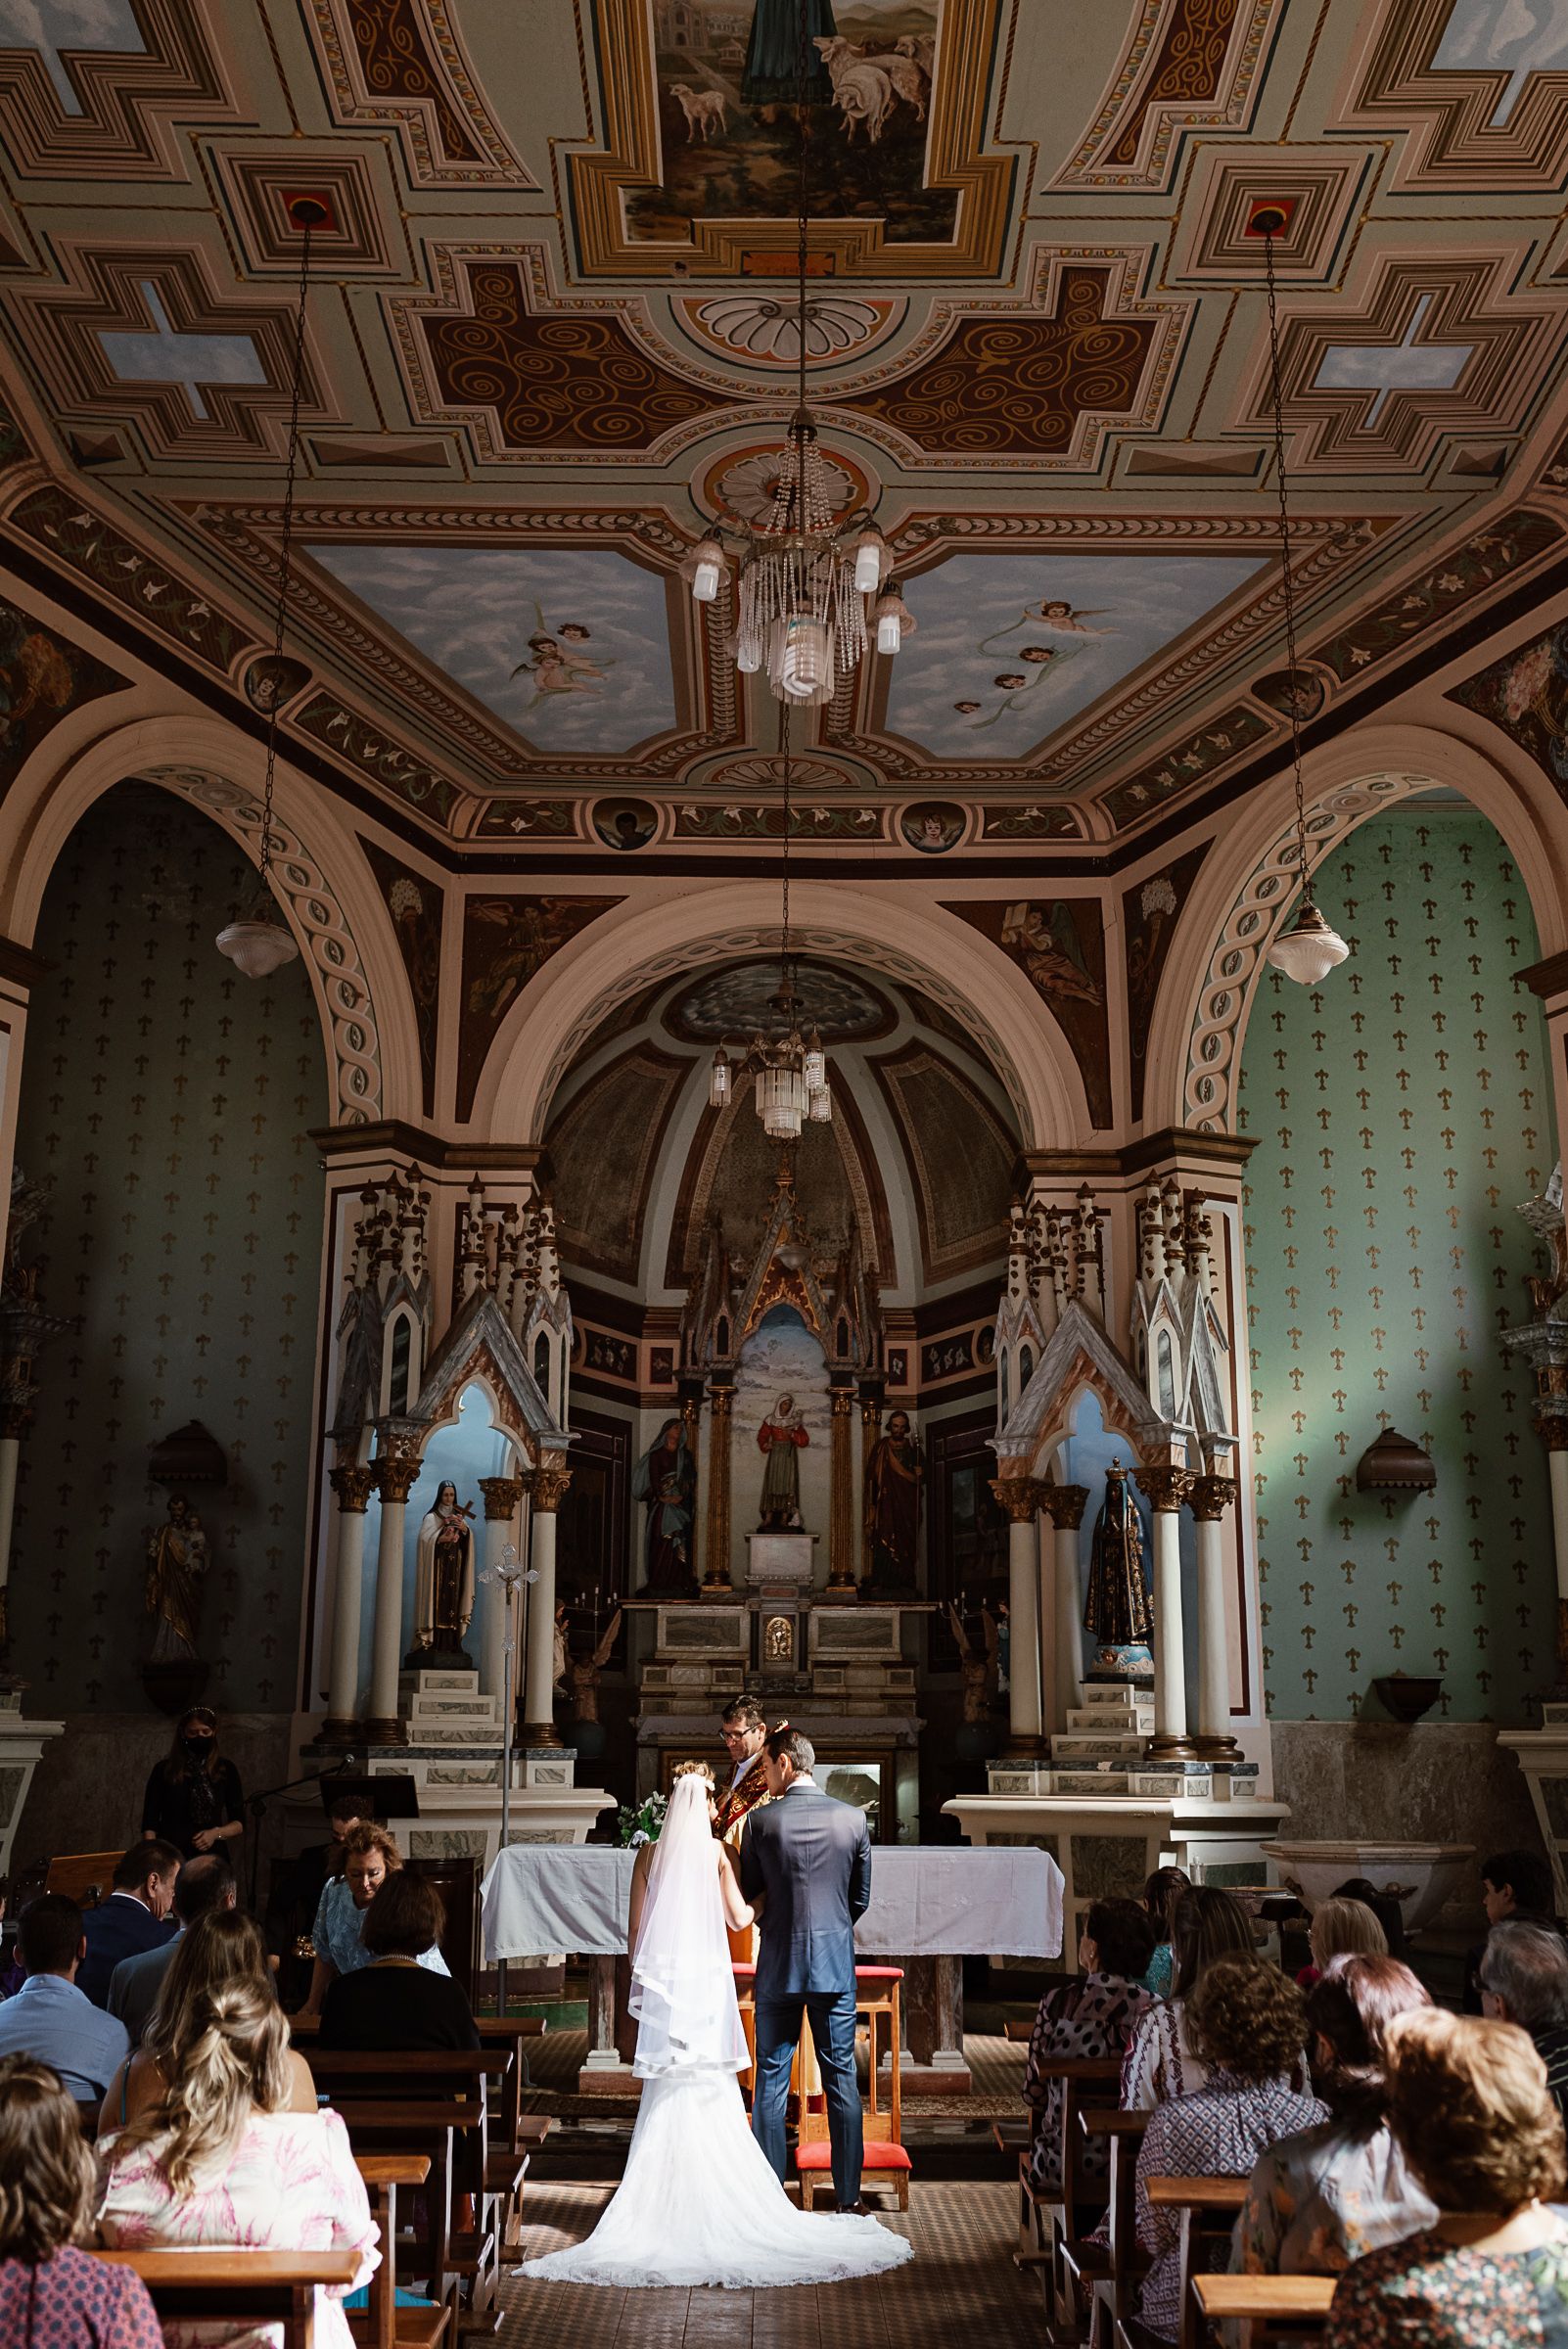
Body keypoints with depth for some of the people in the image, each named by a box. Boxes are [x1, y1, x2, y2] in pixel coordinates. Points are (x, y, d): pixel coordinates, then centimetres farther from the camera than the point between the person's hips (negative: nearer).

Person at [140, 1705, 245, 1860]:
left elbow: (239, 1823, 8)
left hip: (212, 1857, 1)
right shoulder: (164, 1770, 2)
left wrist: (216, 1834, -10)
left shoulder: (225, 1770, 6)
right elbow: (149, 1823, 0)